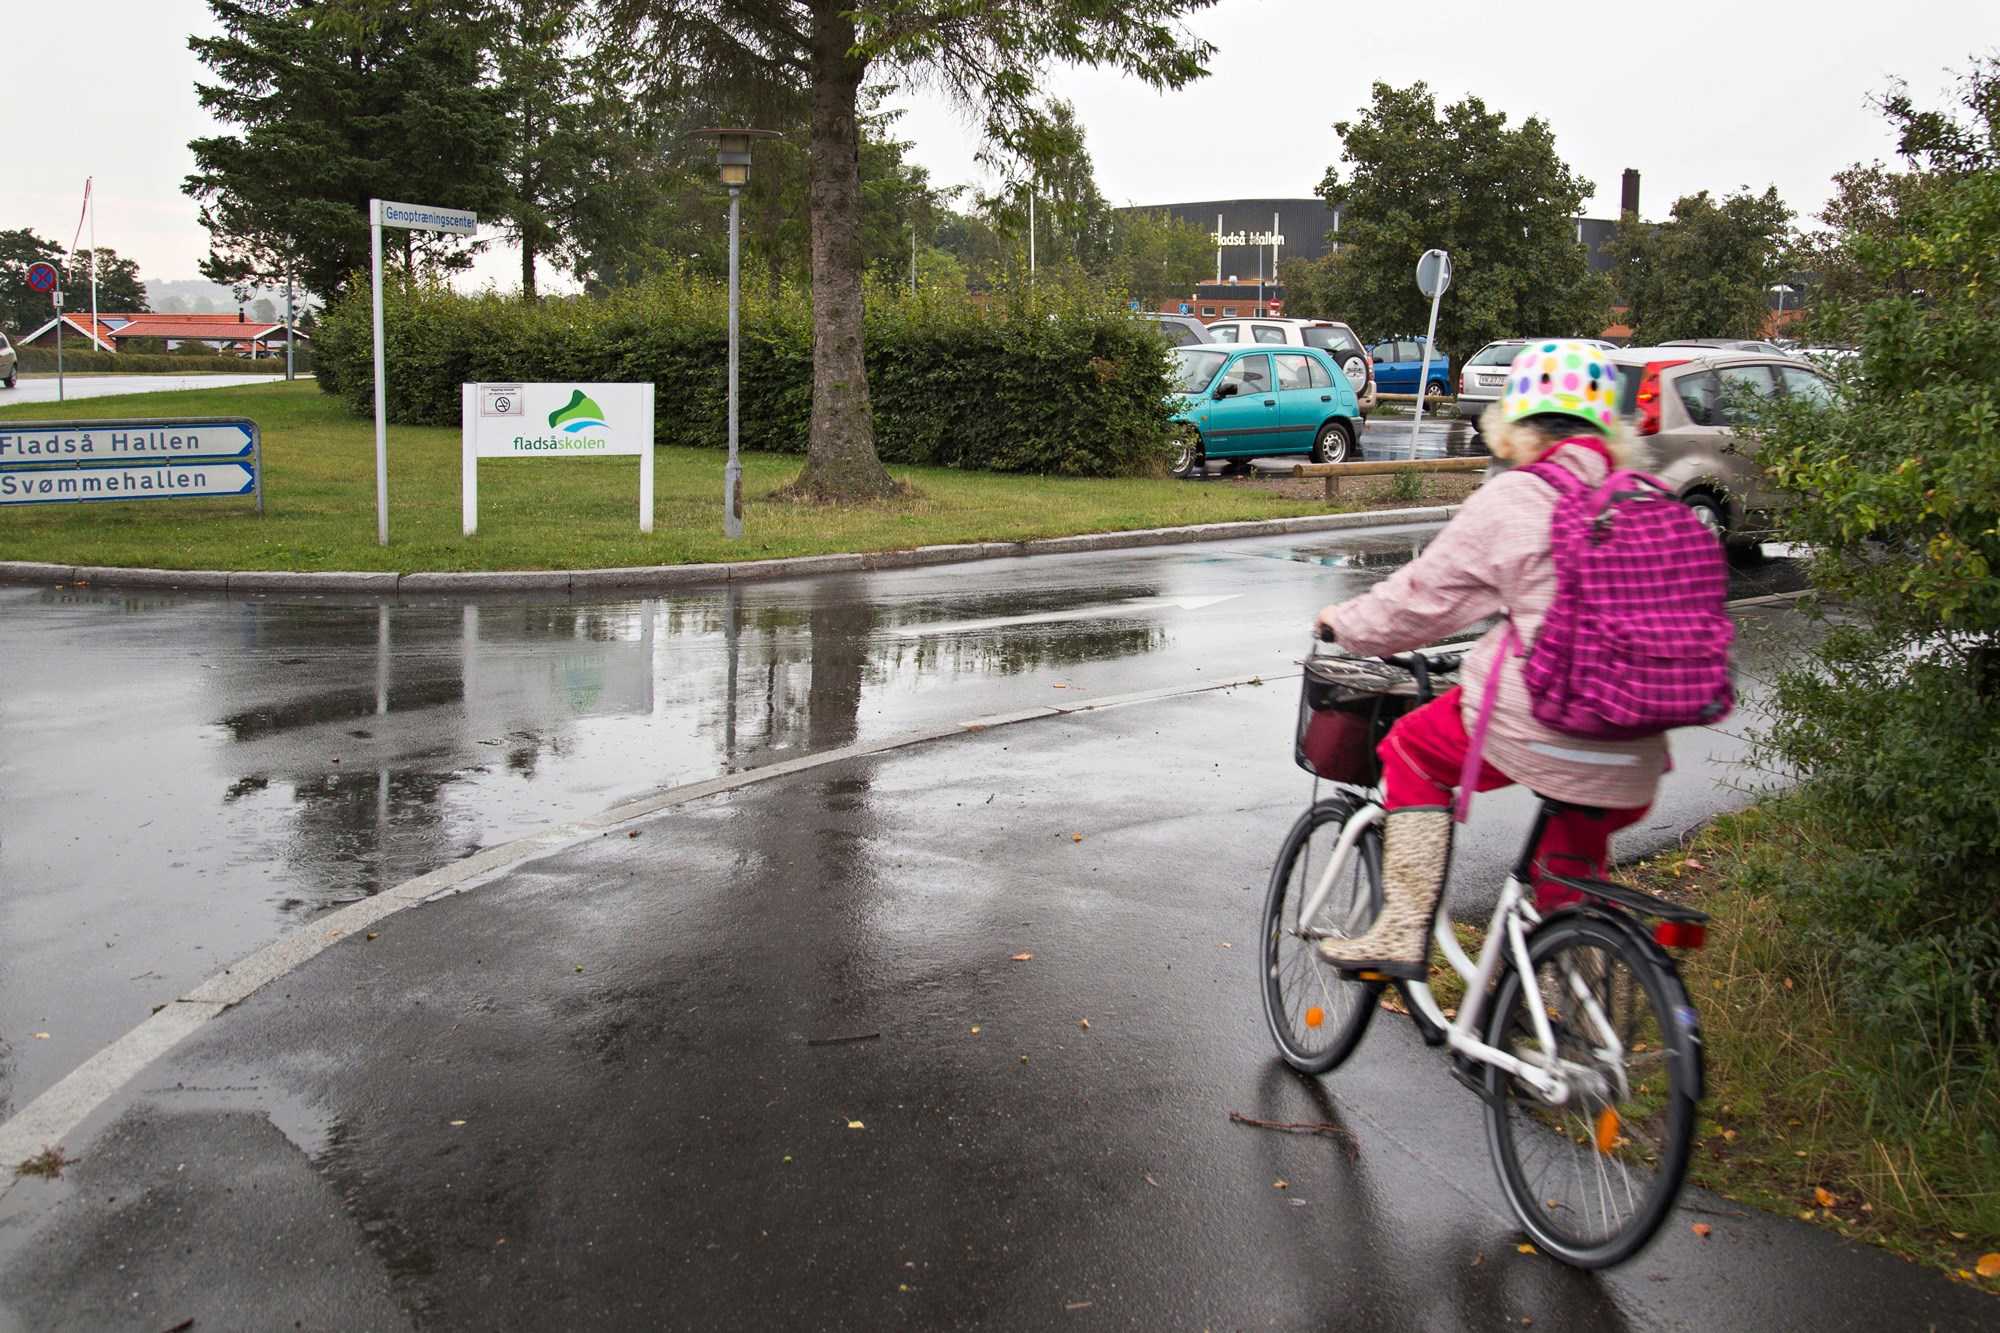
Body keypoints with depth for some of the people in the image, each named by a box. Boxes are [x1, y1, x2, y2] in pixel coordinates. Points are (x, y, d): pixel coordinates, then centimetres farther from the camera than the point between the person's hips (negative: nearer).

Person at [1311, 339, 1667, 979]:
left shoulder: (1511, 501, -8)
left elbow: (1421, 599, -1)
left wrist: (1344, 622, 16)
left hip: (1533, 730, -6)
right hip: (1630, 759, 6)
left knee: (1414, 748, 19)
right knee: (1572, 883, 23)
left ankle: (1403, 932, 13)